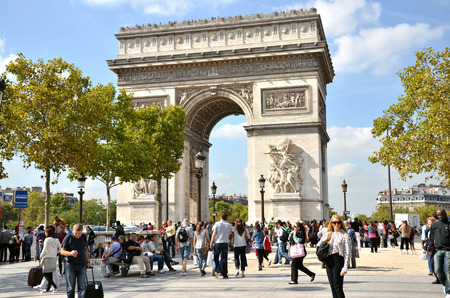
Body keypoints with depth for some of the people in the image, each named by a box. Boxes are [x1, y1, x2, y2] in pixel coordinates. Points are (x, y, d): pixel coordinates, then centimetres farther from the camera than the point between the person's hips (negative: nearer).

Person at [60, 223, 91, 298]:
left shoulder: (84, 237, 6)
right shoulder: (68, 237, -6)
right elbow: (62, 251, -6)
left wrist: (87, 261, 17)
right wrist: (71, 253, -24)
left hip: (82, 265, 3)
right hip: (71, 265, -3)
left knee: (82, 287, -2)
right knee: (70, 288, 5)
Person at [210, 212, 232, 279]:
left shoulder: (217, 224, -4)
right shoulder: (229, 225, 5)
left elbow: (214, 234, -6)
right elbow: (228, 235, 13)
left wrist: (211, 243, 0)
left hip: (218, 242, -3)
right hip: (225, 243, 3)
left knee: (216, 258, 10)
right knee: (224, 259, 5)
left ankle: (218, 271, -4)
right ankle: (224, 274, 3)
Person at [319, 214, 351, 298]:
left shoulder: (344, 235, -2)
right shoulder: (328, 234, 13)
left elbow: (347, 252, -7)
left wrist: (345, 268, -15)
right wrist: (324, 241, -2)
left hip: (338, 260, -6)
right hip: (328, 260, 6)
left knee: (337, 287, -10)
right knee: (332, 287, 7)